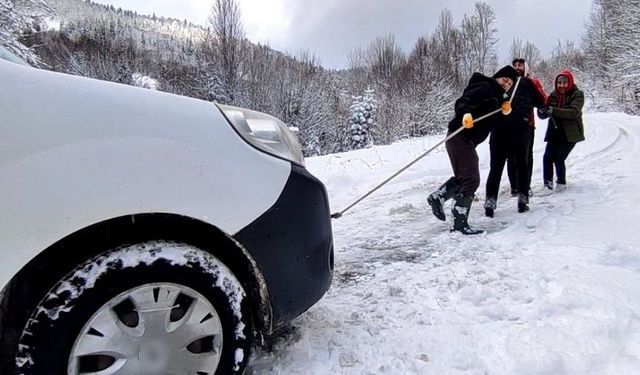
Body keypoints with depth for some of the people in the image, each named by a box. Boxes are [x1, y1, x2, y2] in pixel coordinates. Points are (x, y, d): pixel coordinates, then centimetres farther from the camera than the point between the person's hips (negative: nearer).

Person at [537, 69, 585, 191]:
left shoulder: (577, 94, -7)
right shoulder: (553, 95, 3)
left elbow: (574, 112, -24)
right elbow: (542, 115, 2)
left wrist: (553, 110, -33)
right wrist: (542, 109, -22)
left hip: (570, 134, -3)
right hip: (555, 132, 3)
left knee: (559, 158, -12)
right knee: (547, 157, -12)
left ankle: (561, 182, 10)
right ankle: (547, 182, 3)